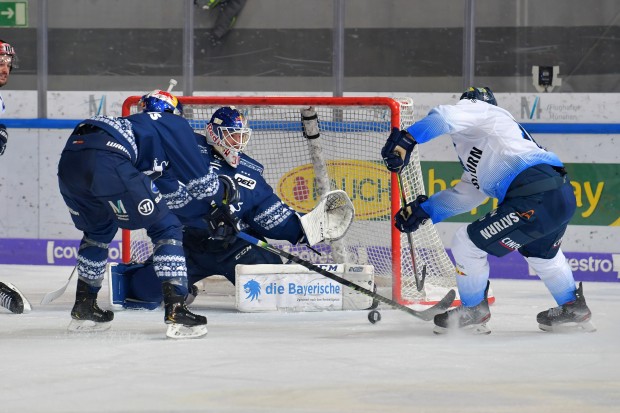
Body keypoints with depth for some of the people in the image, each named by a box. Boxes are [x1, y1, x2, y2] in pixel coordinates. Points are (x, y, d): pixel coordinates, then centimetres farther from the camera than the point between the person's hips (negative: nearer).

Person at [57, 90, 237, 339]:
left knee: (99, 230, 34)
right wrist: (221, 190, 38)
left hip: (69, 160, 8)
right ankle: (176, 312, -4)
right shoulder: (175, 124, 22)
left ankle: (83, 309, 35)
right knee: (166, 228, 5)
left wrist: (207, 209, 50)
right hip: (106, 160, -8)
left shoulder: (139, 124, 41)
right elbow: (199, 179, 17)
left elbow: (169, 191, 44)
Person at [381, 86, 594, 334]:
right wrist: (423, 210, 27)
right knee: (539, 251, 38)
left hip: (536, 199, -10)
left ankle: (473, 311, 17)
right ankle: (573, 308, 45)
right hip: (564, 193, 10)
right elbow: (466, 194, 33)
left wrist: (406, 139, -19)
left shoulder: (477, 109, 9)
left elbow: (444, 118, -12)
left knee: (467, 243, 1)